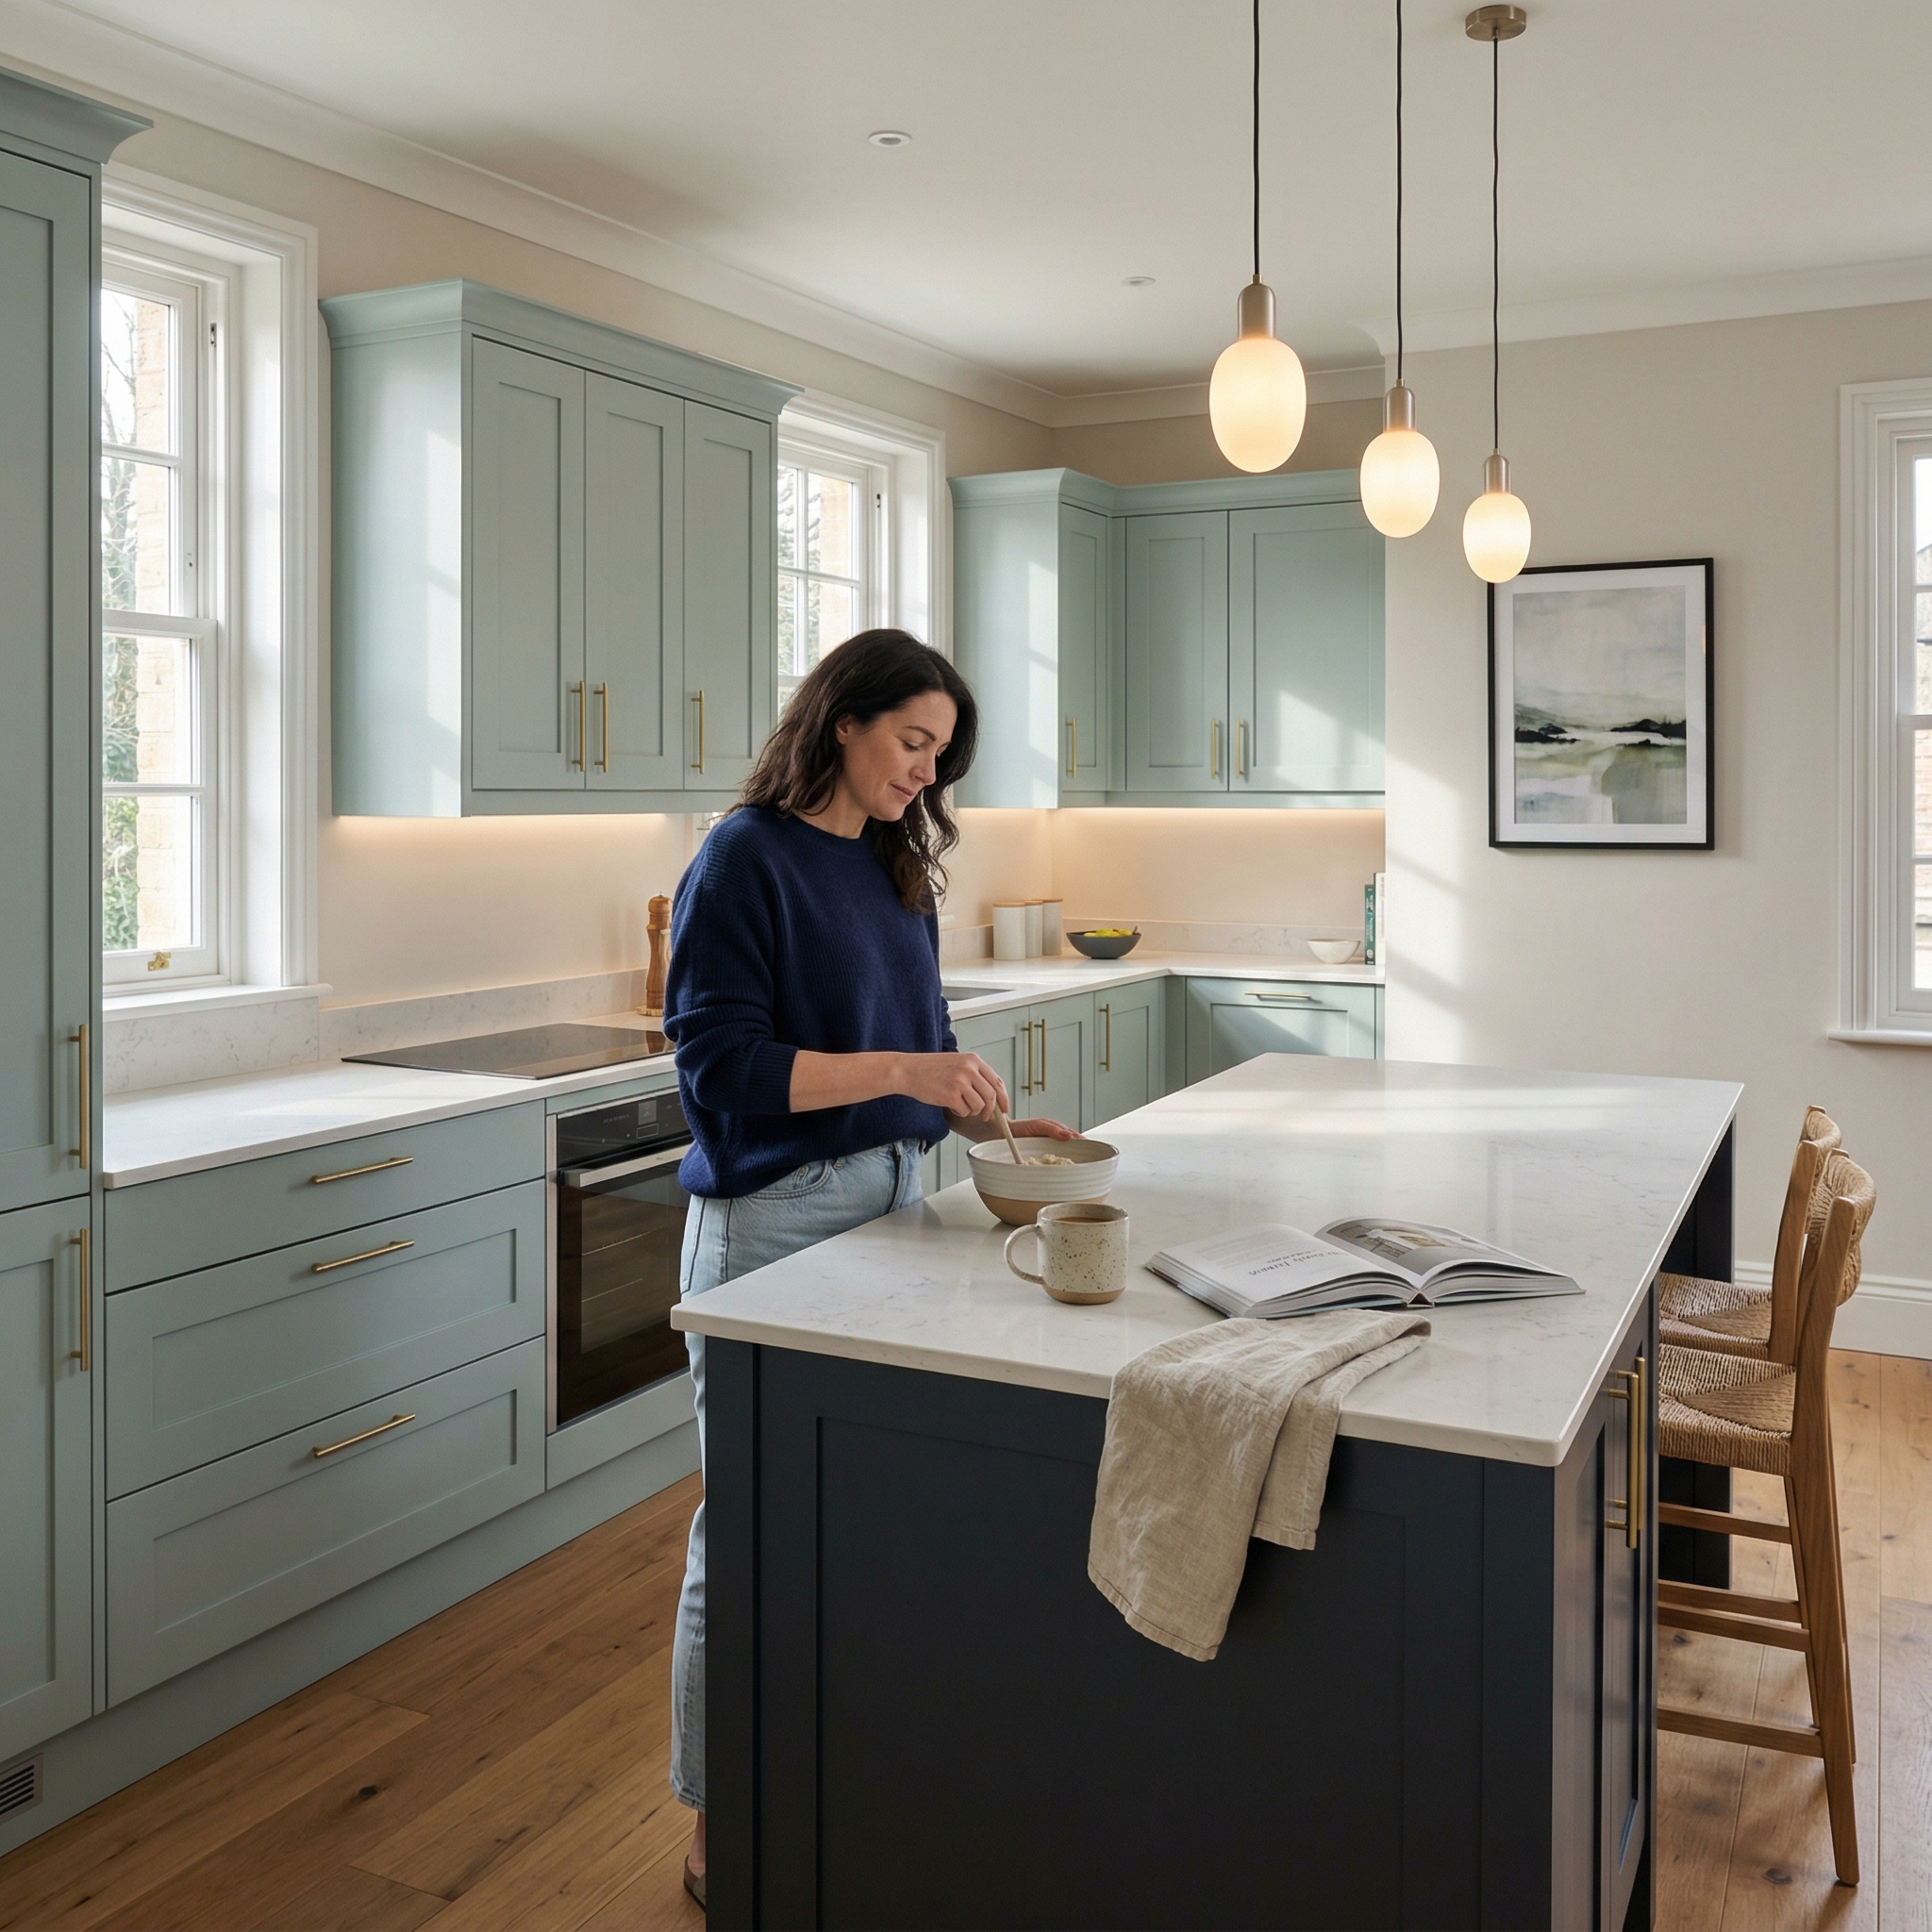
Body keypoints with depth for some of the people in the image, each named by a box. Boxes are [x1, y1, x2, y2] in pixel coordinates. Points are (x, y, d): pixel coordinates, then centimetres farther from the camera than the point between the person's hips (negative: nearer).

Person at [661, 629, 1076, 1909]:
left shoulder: (897, 867, 12)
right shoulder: (746, 860, -10)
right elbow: (719, 1064, -17)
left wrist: (984, 1118, 2)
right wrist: (900, 1071, -23)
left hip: (888, 1201, 7)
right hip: (773, 1217, -7)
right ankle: (721, 1825, 20)